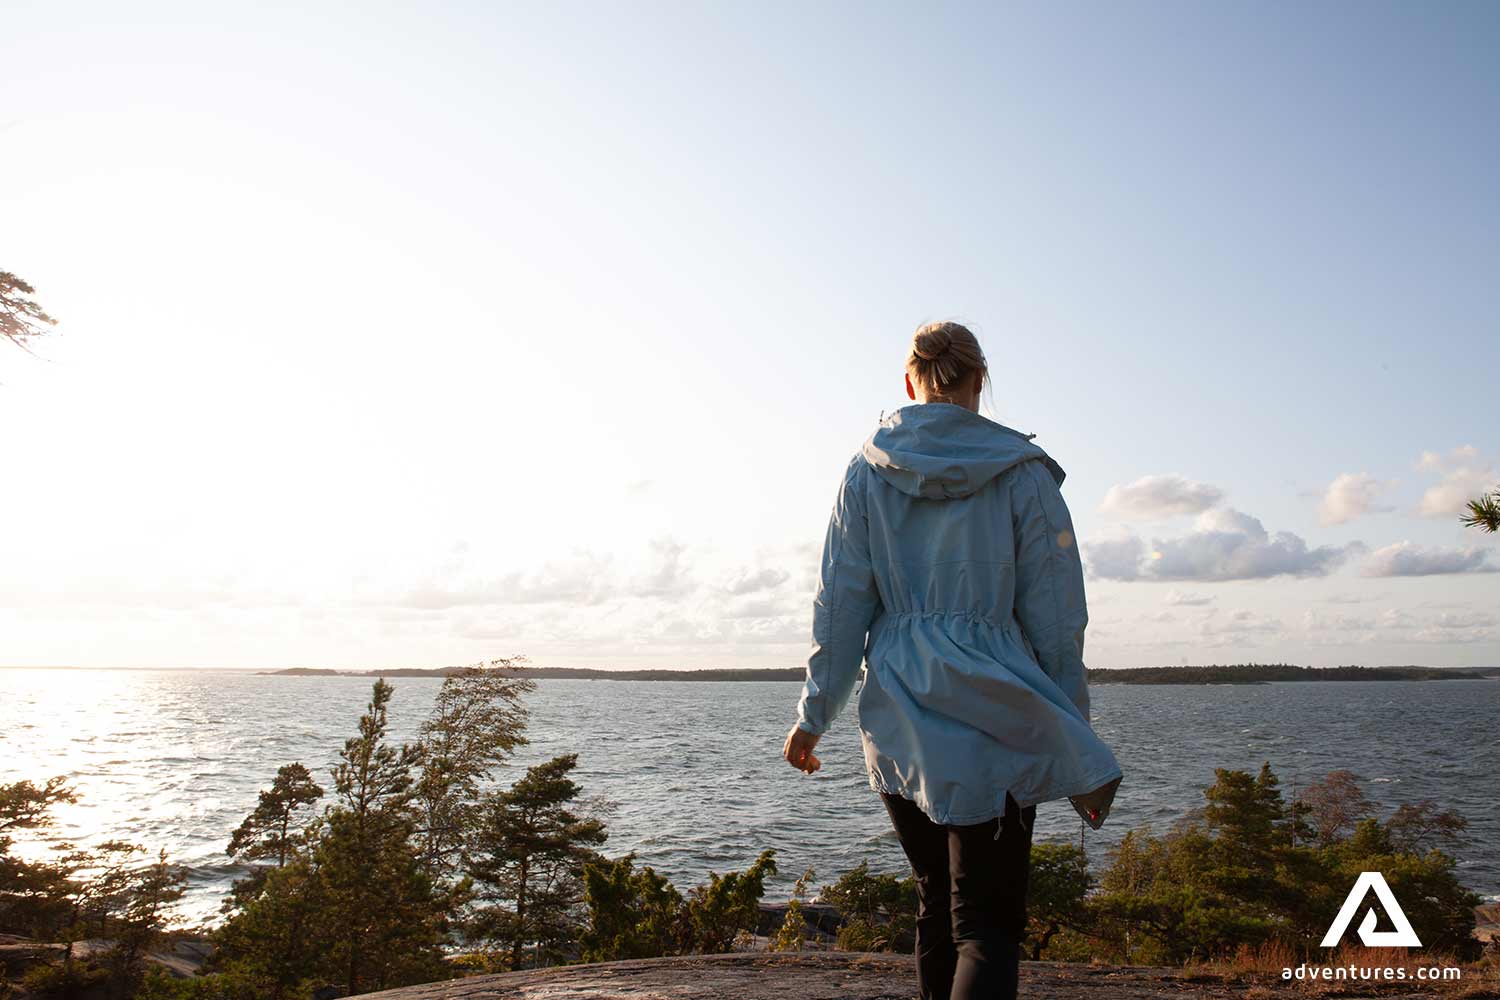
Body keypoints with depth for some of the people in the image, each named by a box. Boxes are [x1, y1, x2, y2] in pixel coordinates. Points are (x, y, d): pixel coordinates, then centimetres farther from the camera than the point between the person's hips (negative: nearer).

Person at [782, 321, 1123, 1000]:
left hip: (897, 718, 3)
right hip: (991, 716, -3)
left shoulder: (868, 468, 4)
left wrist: (814, 715, 8)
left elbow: (840, 602, 2)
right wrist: (1077, 749, 7)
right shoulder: (1023, 471, -1)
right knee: (987, 922, -1)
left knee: (936, 902, 19)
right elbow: (1055, 616, 0)